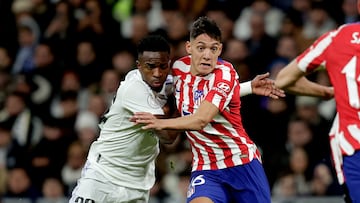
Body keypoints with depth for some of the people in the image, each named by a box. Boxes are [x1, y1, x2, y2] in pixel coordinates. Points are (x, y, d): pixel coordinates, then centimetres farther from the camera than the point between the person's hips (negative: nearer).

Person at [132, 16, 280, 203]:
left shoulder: (225, 74, -17)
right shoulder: (178, 68, 0)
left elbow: (201, 120, -29)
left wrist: (161, 123, -39)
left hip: (242, 162, -3)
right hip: (205, 167, 3)